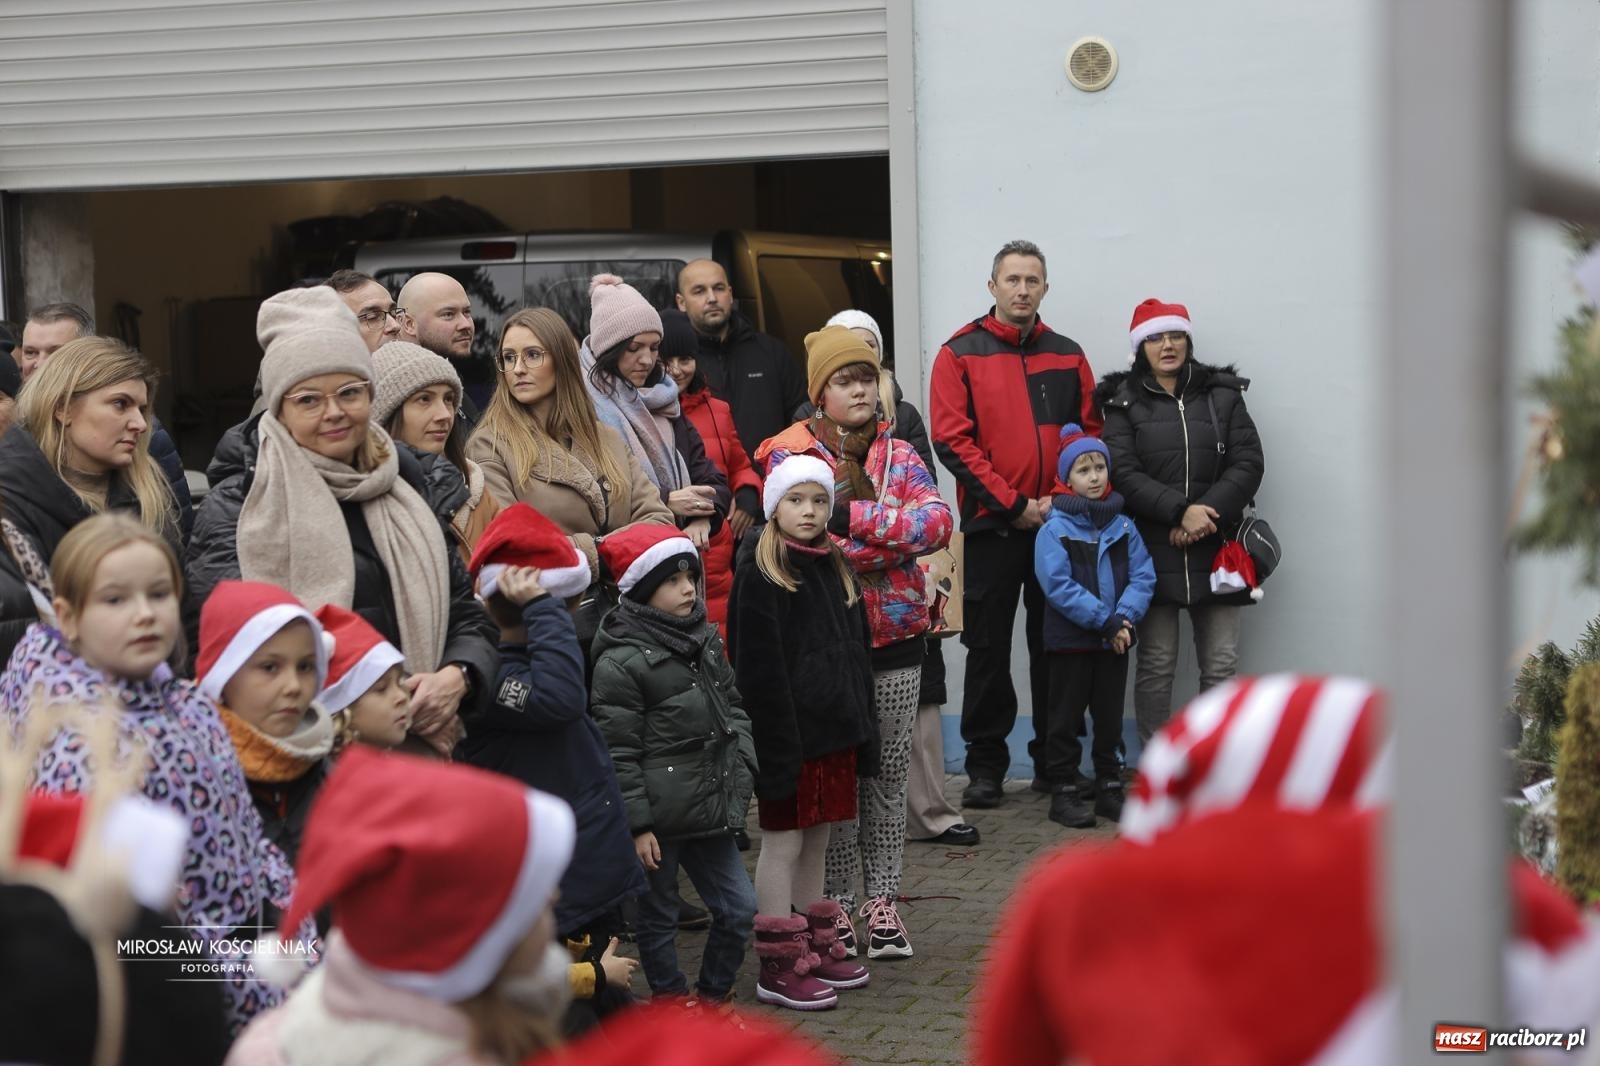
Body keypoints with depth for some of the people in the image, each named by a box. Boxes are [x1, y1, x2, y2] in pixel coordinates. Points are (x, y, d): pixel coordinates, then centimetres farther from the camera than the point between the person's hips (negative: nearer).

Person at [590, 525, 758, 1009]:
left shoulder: (705, 640, 8)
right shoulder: (620, 662, -15)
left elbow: (732, 708, 19)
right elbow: (618, 755, -14)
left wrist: (742, 766, 5)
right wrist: (637, 825, -14)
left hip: (711, 807, 7)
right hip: (659, 816, -7)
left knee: (739, 908, 11)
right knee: (658, 915, 9)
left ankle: (713, 996, 29)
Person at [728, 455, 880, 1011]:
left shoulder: (836, 567, 12)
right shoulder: (759, 573, -12)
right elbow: (757, 667, -16)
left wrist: (863, 728, 13)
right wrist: (777, 746, -20)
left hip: (834, 730, 7)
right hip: (789, 731, -7)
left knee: (816, 840, 16)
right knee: (783, 843, 0)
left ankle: (818, 946, 26)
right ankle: (780, 967, 6)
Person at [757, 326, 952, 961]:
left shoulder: (898, 455, 8)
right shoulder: (789, 456, -3)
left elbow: (939, 521, -9)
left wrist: (855, 517, -20)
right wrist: (897, 539, -15)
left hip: (895, 636, 4)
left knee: (889, 778, 9)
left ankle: (881, 901, 19)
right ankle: (838, 906, 13)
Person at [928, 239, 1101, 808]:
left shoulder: (1067, 356, 10)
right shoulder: (960, 355, -1)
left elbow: (1090, 434, 8)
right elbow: (952, 440, -8)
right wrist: (1014, 504, -12)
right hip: (991, 526, -3)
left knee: (1055, 646, 8)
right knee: (989, 650, 3)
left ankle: (1055, 761, 17)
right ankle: (985, 767, 10)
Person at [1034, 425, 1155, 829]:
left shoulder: (1123, 527, 6)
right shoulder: (1054, 530, -9)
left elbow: (1143, 576, 0)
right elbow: (1059, 586, -17)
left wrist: (1125, 617, -18)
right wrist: (1106, 621, -20)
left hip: (1115, 641, 4)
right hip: (1070, 641, -4)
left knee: (1110, 716, 12)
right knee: (1066, 718, 4)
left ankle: (1110, 787, 21)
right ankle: (1064, 791, 10)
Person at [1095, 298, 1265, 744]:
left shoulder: (1223, 395, 11)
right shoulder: (1124, 402, 4)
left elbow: (1249, 464, 3)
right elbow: (1123, 473, -7)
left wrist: (1207, 512, -12)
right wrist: (1180, 510, -19)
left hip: (1215, 549, 2)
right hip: (1153, 552, -2)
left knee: (1221, 664, 1)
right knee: (1156, 664, 1)